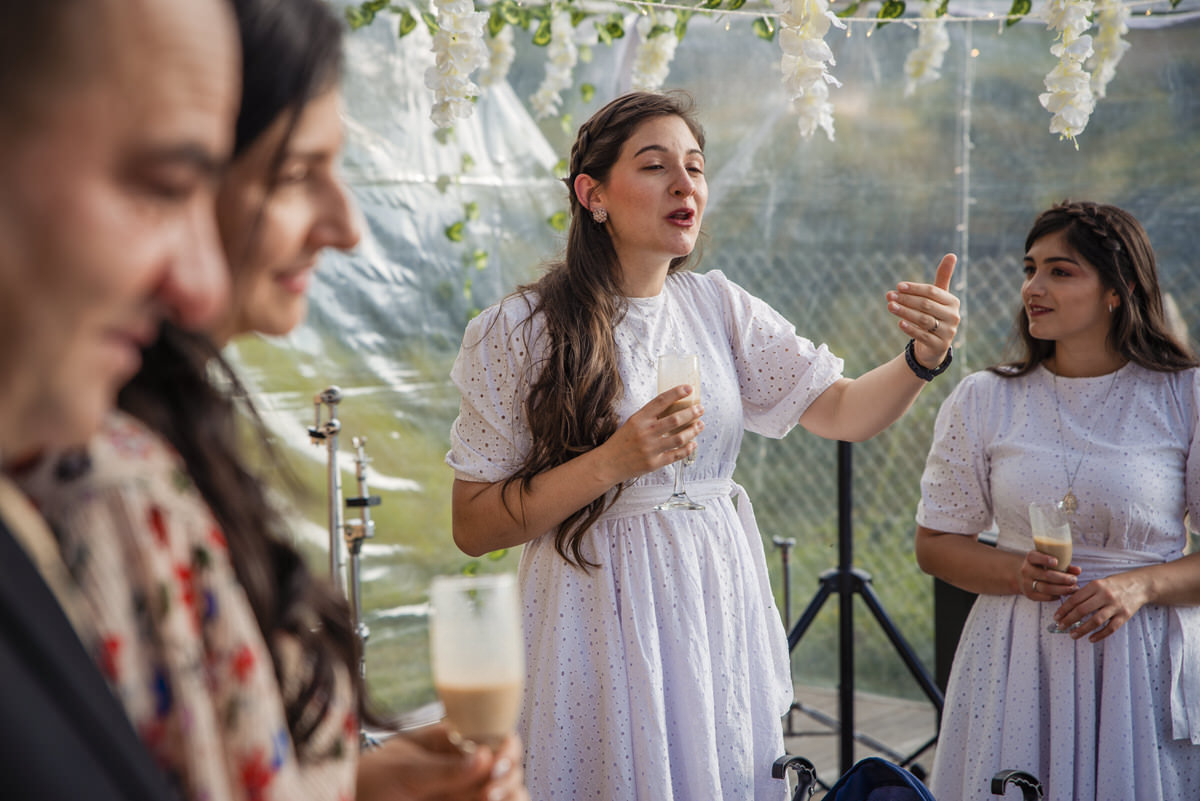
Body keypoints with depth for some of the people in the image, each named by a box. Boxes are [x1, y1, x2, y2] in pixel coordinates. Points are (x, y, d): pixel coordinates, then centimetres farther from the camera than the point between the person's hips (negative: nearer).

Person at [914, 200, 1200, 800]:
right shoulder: (981, 402, 1)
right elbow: (935, 545, 5)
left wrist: (1142, 585, -16)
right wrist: (1018, 572, -12)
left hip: (1147, 657, -1)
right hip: (1016, 663, 1)